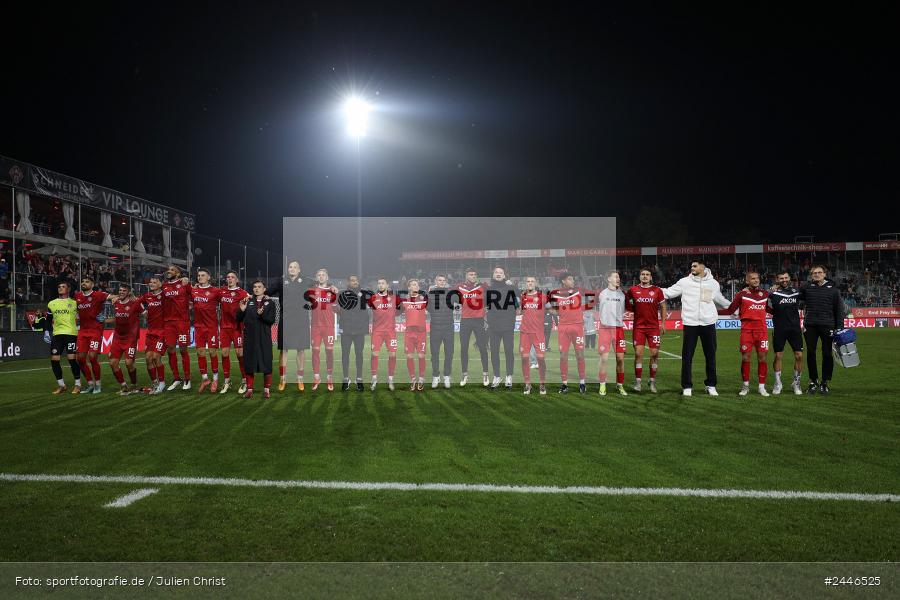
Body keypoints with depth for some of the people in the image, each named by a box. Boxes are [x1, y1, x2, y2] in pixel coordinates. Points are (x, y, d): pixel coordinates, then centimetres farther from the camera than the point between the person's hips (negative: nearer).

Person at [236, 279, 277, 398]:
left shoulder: (270, 302, 4)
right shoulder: (248, 301, 9)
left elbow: (271, 320, -5)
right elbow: (239, 319, 8)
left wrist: (262, 315, -22)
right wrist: (241, 310, -11)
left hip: (264, 337, -2)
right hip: (249, 337, 2)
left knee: (266, 362, -1)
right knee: (249, 363, 3)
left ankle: (266, 389, 8)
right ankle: (249, 389, 12)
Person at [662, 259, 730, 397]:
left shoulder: (713, 283, 8)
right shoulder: (685, 282, 2)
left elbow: (720, 300, 22)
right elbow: (668, 293, 5)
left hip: (708, 323, 2)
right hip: (690, 324, -1)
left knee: (710, 356, 8)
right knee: (687, 357, 0)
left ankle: (711, 385, 21)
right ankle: (687, 386, 9)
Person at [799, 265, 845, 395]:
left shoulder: (833, 289, 4)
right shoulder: (806, 287, 6)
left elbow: (839, 309, 5)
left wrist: (839, 327, -1)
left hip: (827, 326, -1)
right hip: (810, 326, 1)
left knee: (827, 354, 2)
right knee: (810, 353, 4)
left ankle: (825, 383, 13)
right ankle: (813, 382, 17)